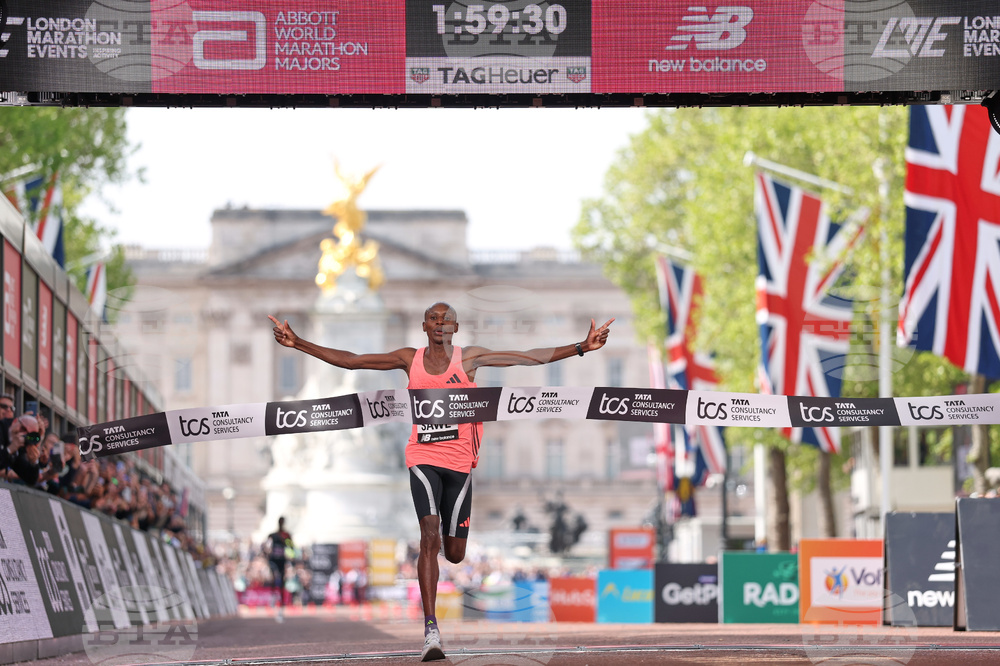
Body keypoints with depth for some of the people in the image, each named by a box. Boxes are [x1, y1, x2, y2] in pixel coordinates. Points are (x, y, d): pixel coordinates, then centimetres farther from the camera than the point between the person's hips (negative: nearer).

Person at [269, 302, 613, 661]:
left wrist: (582, 347, -7)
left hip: (459, 463, 1)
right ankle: (431, 631, -23)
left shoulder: (470, 358, 2)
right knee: (430, 536, -20)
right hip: (423, 459, -1)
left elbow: (531, 357, 0)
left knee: (454, 554, 6)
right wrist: (298, 344, 1)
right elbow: (349, 360, 7)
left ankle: (427, 555, 47)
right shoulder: (410, 359, 5)